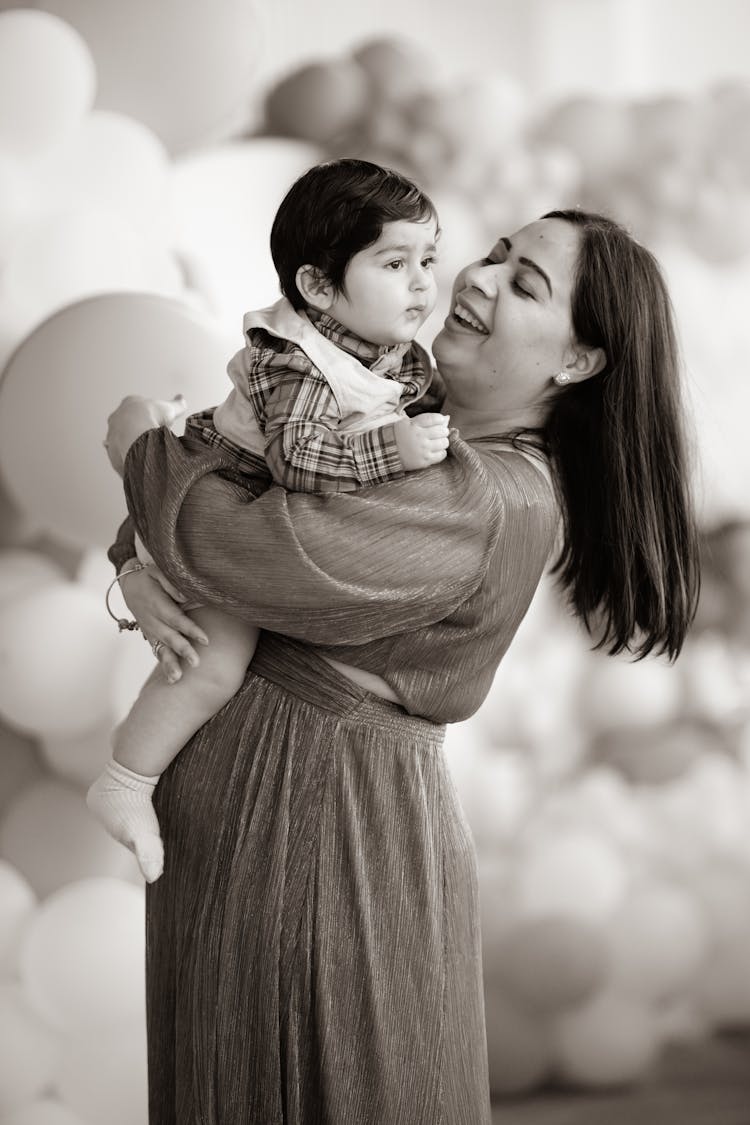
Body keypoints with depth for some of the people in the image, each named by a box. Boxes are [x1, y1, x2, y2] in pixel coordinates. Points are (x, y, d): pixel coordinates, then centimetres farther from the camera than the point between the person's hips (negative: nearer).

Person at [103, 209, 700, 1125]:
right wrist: (137, 573, -12)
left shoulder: (493, 505, -23)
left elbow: (244, 551, -30)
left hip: (333, 818, -8)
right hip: (223, 791, 8)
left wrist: (140, 445, -12)